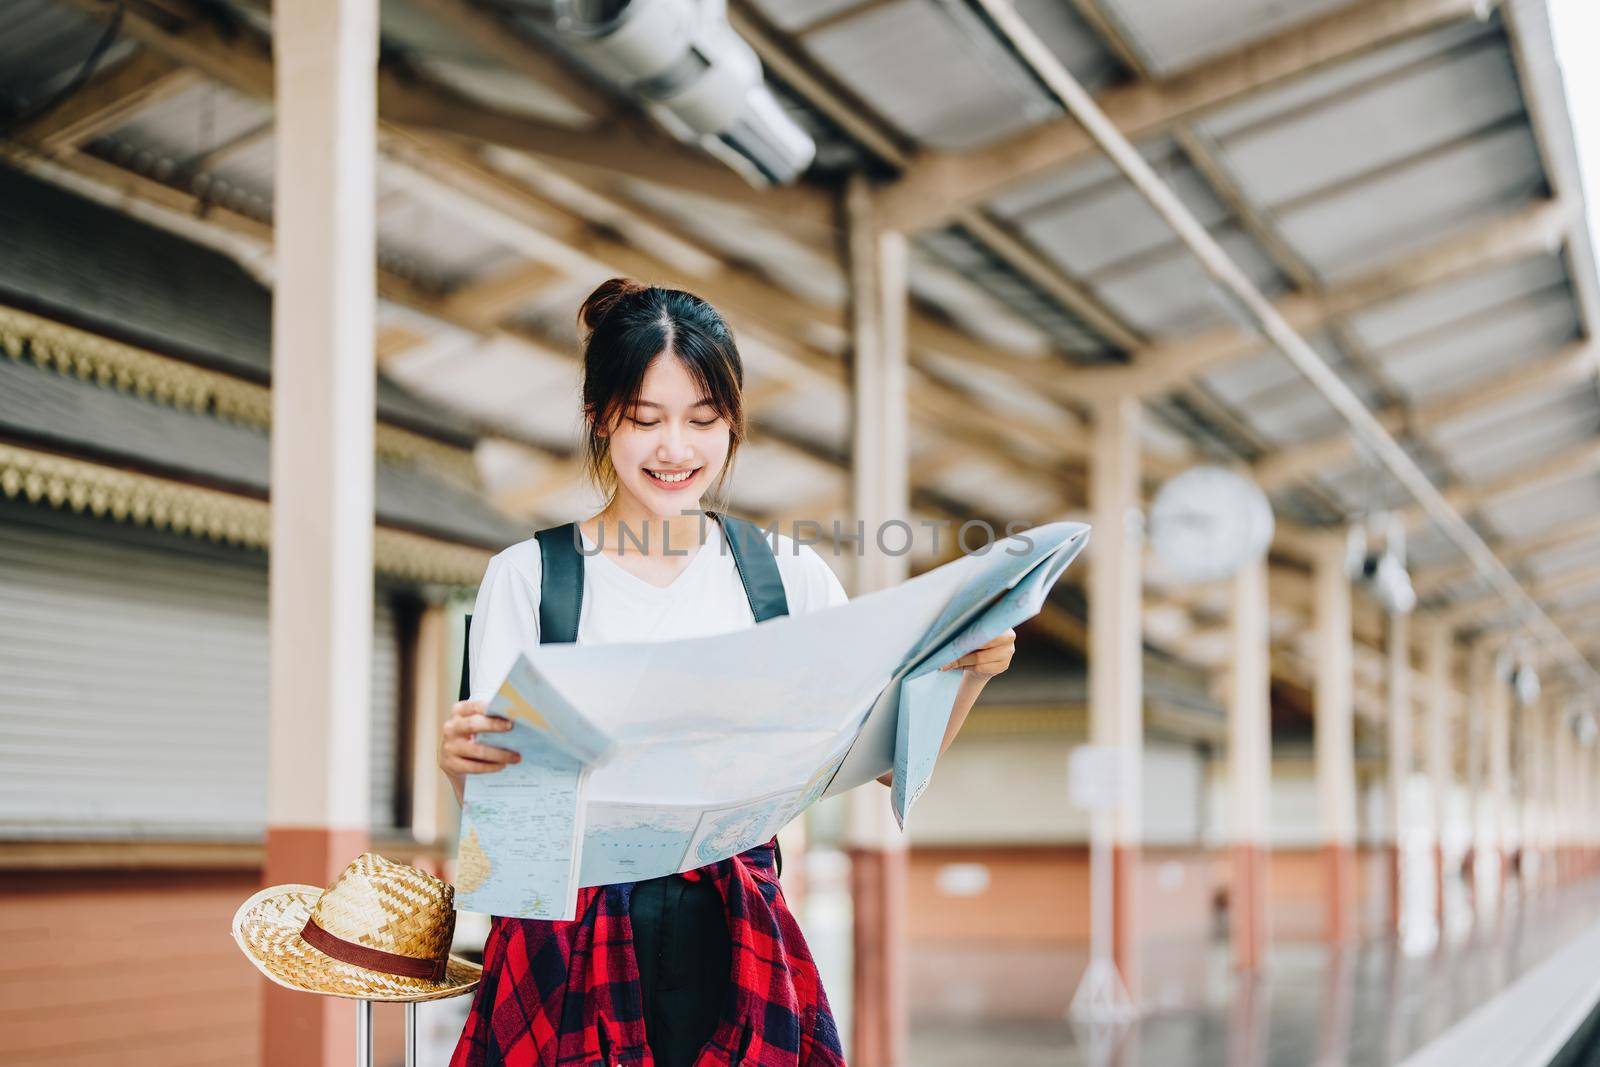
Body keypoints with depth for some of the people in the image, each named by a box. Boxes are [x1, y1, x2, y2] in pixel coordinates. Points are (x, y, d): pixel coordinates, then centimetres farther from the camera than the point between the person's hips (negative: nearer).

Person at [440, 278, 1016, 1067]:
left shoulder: (785, 575, 7)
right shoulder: (527, 578, 0)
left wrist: (968, 673, -13)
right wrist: (458, 759, -26)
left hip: (737, 948, 2)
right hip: (577, 952, -1)